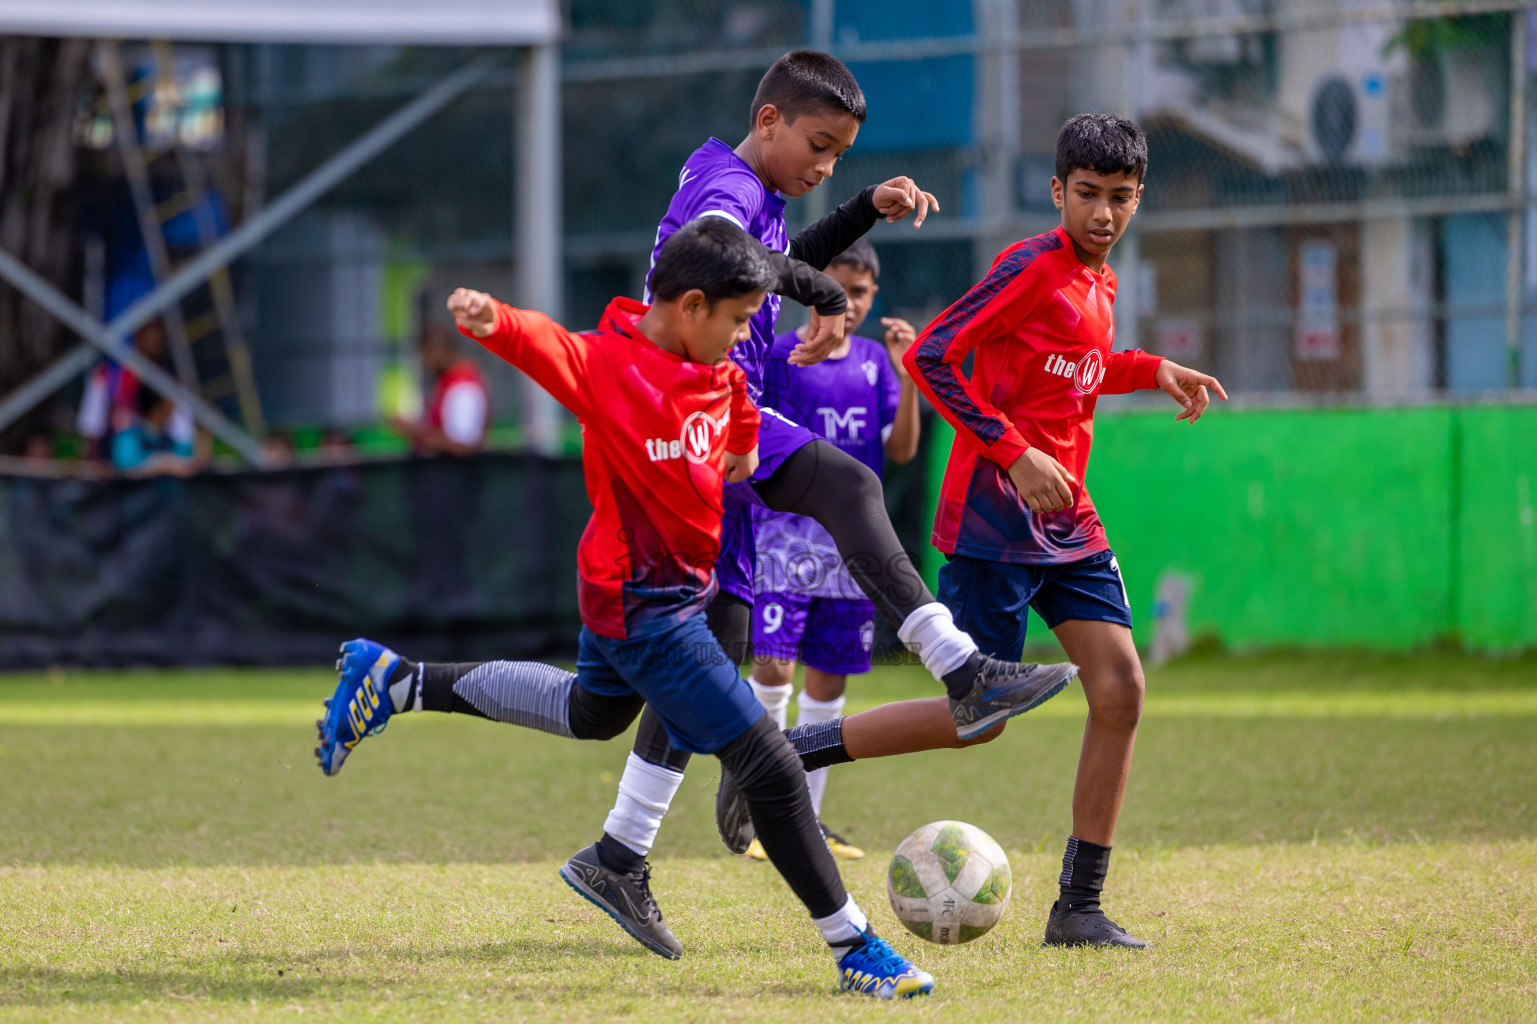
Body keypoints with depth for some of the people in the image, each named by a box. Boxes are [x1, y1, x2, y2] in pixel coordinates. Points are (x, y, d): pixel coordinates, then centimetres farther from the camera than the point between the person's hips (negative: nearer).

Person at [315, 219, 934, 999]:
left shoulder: (722, 374, 1)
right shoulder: (608, 364, -23)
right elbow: (545, 345, -44)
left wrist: (744, 447, 10)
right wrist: (493, 320, -62)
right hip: (646, 606, -10)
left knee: (592, 714, 35)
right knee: (770, 767, -9)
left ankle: (396, 684, 42)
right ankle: (854, 949, -1)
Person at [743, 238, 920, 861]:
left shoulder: (876, 361, 8)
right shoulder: (777, 358, -4)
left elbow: (901, 451, 2)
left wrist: (906, 378, -9)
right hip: (785, 534, -4)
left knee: (828, 681, 7)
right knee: (773, 668, -17)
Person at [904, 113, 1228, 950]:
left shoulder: (1098, 282, 13)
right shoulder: (1032, 268, -13)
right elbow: (931, 356, -19)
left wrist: (1150, 370, 21)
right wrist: (1015, 454, -22)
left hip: (1068, 526, 8)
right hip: (993, 525, -8)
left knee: (1120, 691, -3)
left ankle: (1079, 908, 1)